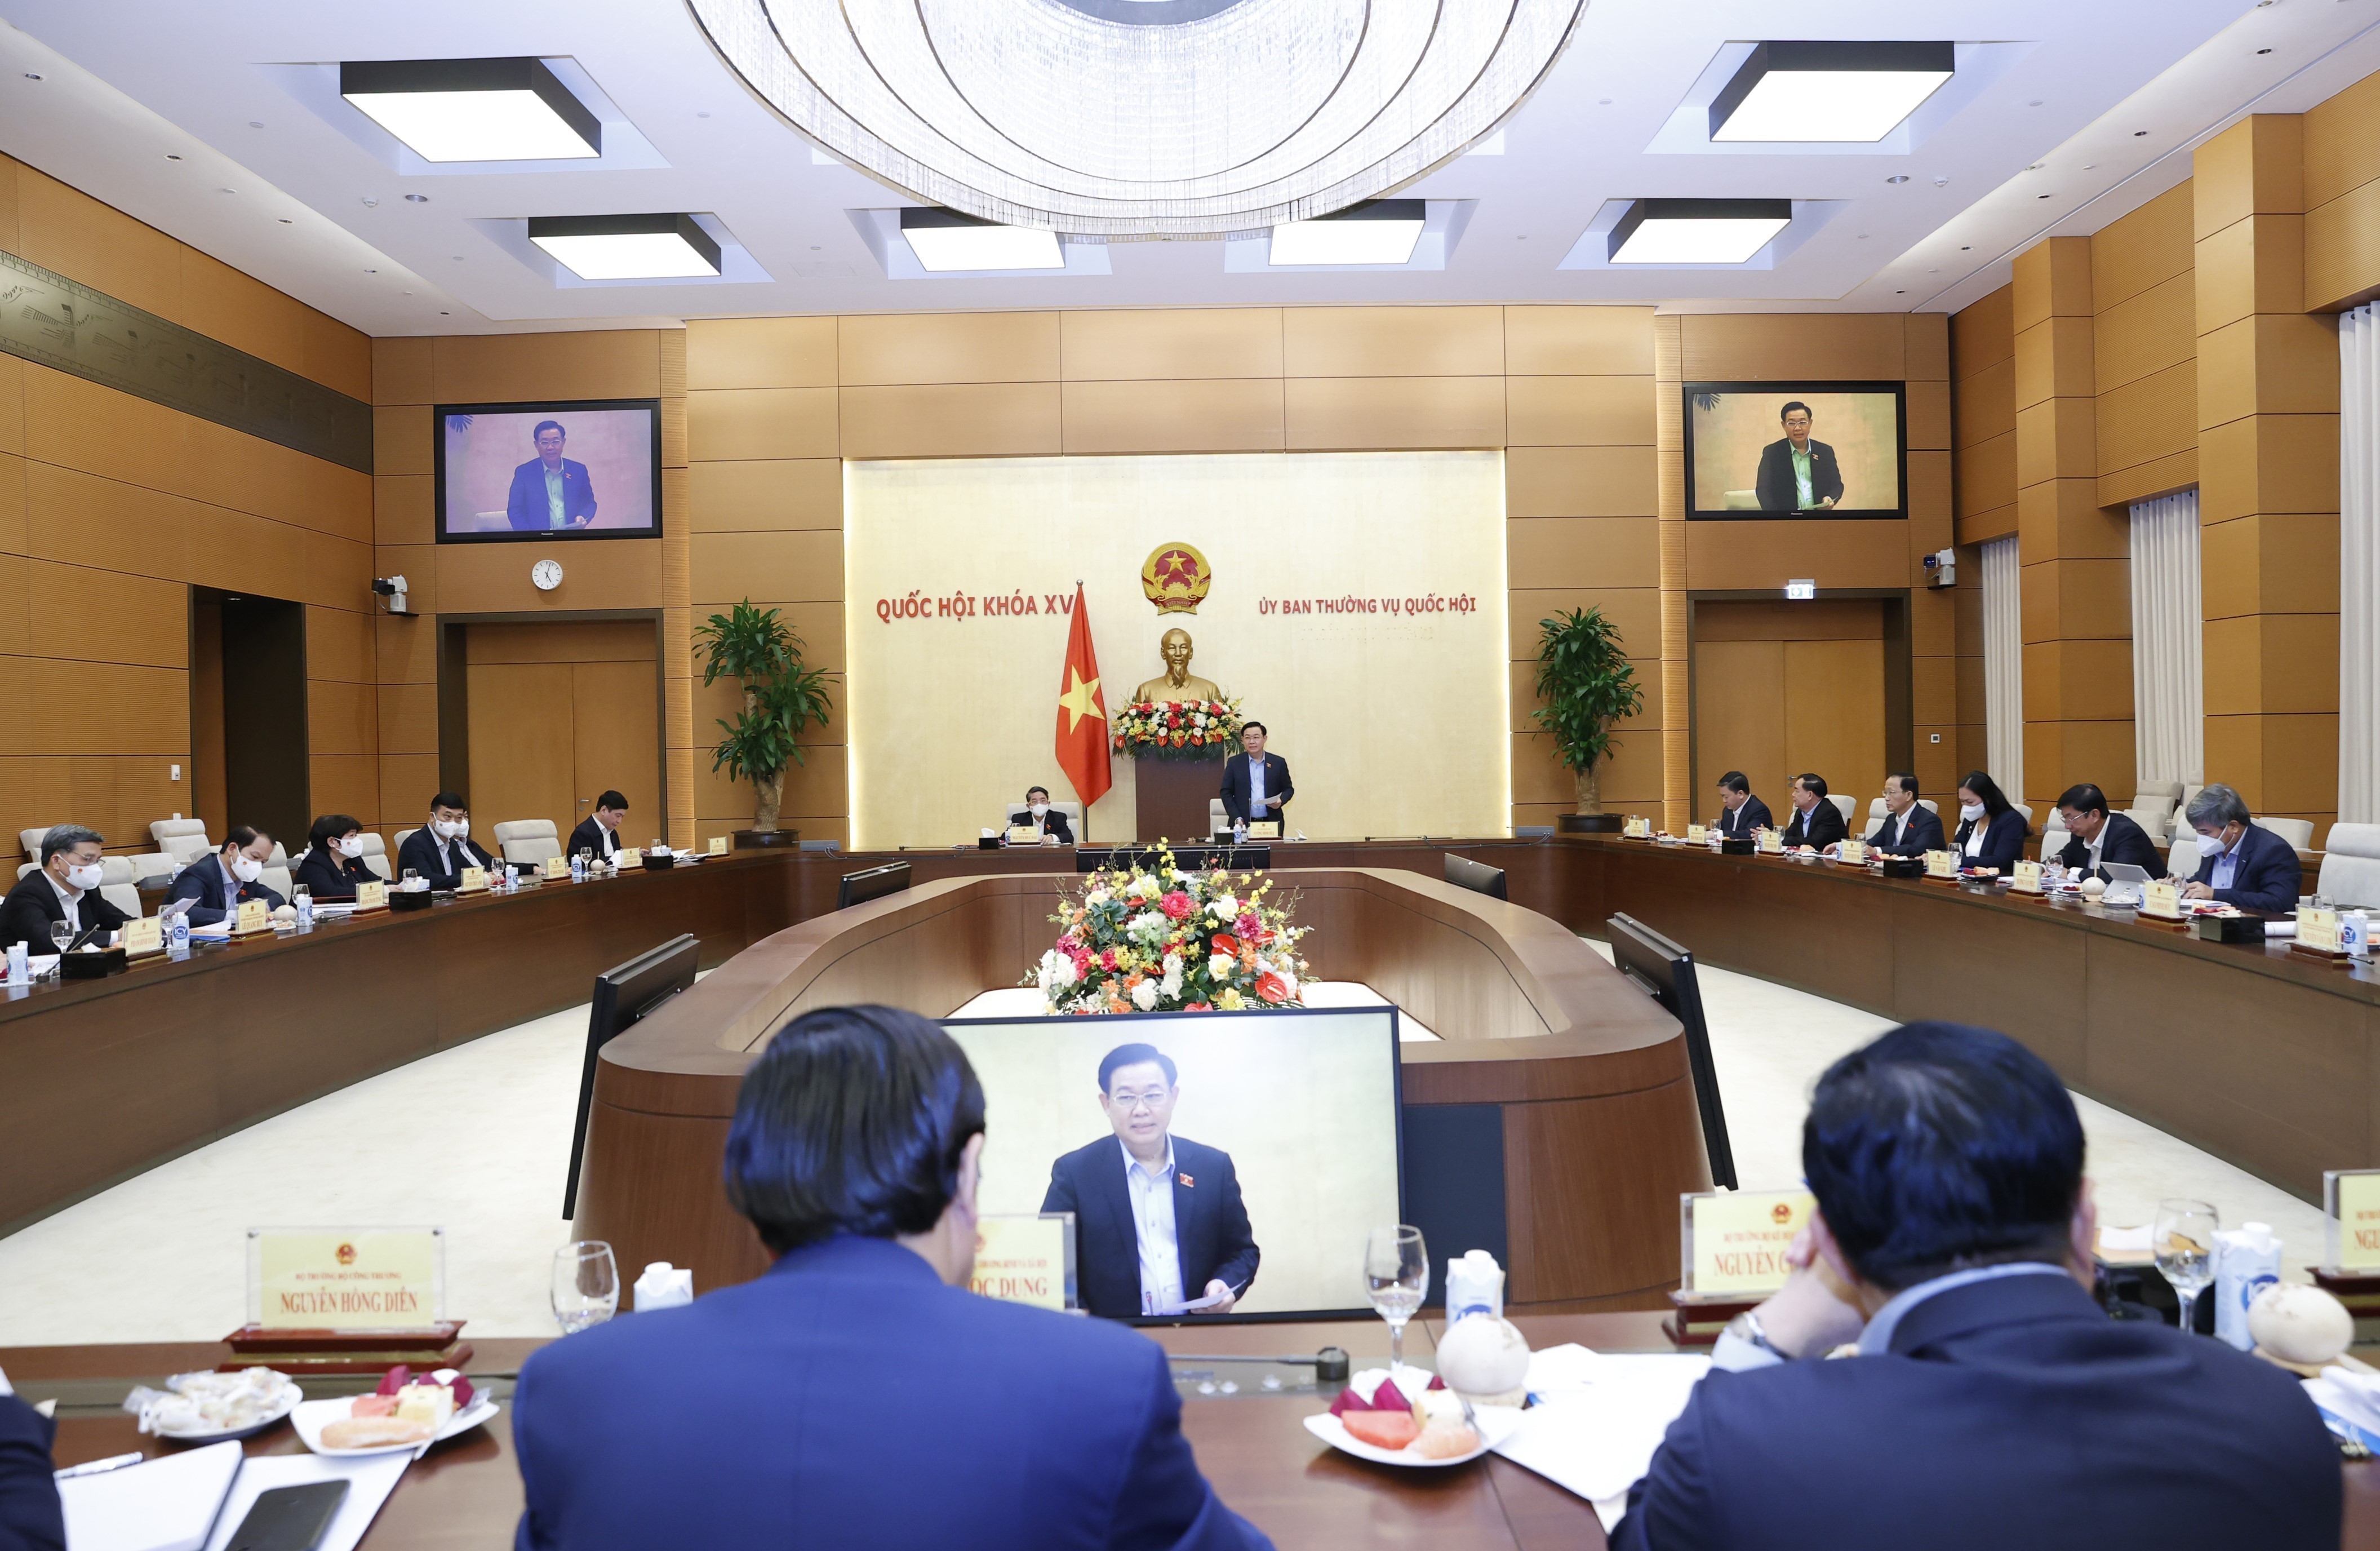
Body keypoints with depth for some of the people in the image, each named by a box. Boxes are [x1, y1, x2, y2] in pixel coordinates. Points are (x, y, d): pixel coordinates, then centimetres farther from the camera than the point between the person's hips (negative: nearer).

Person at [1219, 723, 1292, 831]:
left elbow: (1288, 789, 13)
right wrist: (1237, 819, -7)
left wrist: (1280, 801, -9)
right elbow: (1226, 793, 4)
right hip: (1243, 824, -1)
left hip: (1272, 823, 1)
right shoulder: (1234, 763, 5)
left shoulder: (1278, 763, 7)